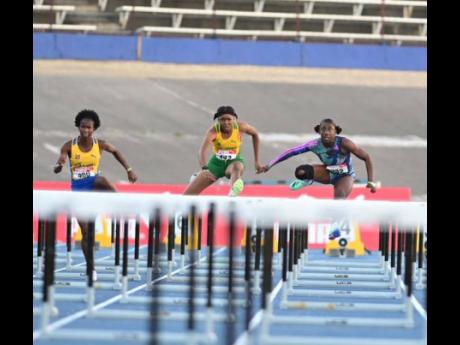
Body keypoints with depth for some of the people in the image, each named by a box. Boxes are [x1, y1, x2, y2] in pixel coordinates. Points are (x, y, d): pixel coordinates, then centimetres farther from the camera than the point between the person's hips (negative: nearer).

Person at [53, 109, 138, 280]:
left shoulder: (100, 144, -5)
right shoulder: (69, 146, -8)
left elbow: (116, 151, 15)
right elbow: (56, 170, -13)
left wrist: (129, 169, 11)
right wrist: (59, 165, -38)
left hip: (93, 183, 0)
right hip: (78, 188, 0)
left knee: (102, 181, -41)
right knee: (85, 230, -2)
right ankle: (91, 269, 7)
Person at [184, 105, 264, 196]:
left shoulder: (240, 127, -19)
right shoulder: (213, 131, -26)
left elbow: (255, 134, 3)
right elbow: (203, 151, -41)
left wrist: (256, 161, 5)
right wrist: (204, 169, -62)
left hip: (234, 161, 0)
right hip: (217, 162, 0)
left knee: (237, 168, -40)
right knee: (187, 194, 1)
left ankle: (233, 194, -67)